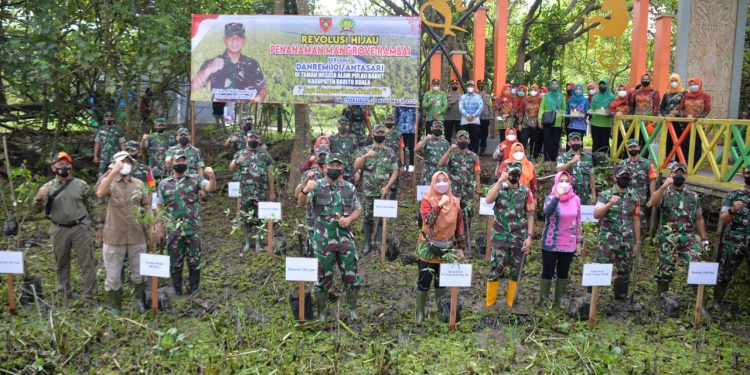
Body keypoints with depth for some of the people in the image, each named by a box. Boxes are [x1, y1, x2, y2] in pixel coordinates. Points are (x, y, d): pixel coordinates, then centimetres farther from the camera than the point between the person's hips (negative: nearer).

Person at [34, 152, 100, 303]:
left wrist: (97, 226, 5)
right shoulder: (48, 187, 3)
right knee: (61, 264, 13)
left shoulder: (81, 185, 2)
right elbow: (38, 207, -3)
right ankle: (64, 295, 28)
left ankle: (89, 296, 8)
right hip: (59, 230, 1)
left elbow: (92, 207, 7)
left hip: (80, 228, -1)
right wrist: (39, 197, -25)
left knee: (87, 263, 0)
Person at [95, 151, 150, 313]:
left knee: (139, 274, 14)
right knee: (113, 276, 8)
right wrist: (114, 171, -32)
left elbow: (147, 207, 14)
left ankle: (140, 302, 34)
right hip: (114, 238, -2)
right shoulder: (109, 182, -4)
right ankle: (115, 308, 24)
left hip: (137, 237, 2)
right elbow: (100, 193, -28)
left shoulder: (139, 184, 6)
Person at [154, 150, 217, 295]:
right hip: (173, 231, 1)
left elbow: (210, 188, -18)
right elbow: (159, 208, 6)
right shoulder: (164, 184, 4)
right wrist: (159, 229, 1)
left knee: (194, 261, 7)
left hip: (193, 229, -1)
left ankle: (193, 291, 20)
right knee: (175, 263, 10)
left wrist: (212, 177, -39)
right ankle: (177, 292, 23)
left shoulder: (195, 179, 1)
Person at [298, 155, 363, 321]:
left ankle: (352, 309, 24)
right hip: (323, 239, -2)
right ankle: (322, 312, 21)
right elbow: (300, 203, -17)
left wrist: (349, 219, -8)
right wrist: (306, 190, -38)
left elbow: (358, 209, 13)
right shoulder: (317, 186, -3)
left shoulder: (349, 188, 6)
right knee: (323, 276, 6)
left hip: (345, 238, 3)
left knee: (351, 274, 6)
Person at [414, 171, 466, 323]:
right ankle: (420, 313, 10)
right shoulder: (426, 200, -8)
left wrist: (460, 247, 8)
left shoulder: (455, 202, 3)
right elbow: (428, 220, -24)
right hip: (429, 248, -3)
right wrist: (440, 205, -26)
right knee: (424, 281, -1)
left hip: (447, 249, 3)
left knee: (442, 281, 13)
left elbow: (459, 225, 8)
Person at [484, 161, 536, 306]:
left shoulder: (526, 192, 1)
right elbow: (488, 200, -22)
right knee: (495, 270, 0)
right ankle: (489, 303, 12)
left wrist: (529, 236, -5)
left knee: (515, 272, 10)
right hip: (500, 237, -1)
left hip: (519, 238, 2)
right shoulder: (499, 187, -1)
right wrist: (500, 181, -24)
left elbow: (530, 216, 2)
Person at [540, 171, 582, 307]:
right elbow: (547, 212, -31)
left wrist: (579, 242, 9)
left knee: (563, 273, 12)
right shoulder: (551, 198, -8)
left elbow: (577, 222, 9)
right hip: (550, 244, -3)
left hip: (569, 244, 3)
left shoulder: (576, 199, 2)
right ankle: (543, 301, 16)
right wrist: (557, 196, -40)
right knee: (547, 273, 3)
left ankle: (559, 301, 24)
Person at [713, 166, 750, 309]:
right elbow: (722, 221, -2)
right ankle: (716, 303, 18)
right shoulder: (733, 195, 3)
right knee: (724, 274, 5)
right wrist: (732, 210, -21)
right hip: (733, 243, -1)